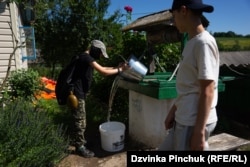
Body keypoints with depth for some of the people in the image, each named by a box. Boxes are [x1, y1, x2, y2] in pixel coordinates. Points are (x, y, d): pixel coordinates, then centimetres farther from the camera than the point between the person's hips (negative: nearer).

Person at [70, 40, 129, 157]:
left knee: (80, 119, 20)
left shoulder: (88, 58, 14)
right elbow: (103, 72, -24)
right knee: (80, 120, 0)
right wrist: (119, 70, -13)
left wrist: (116, 67, 9)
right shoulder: (86, 57, -19)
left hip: (80, 92, 10)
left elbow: (101, 68, 19)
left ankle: (80, 140, 36)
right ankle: (80, 147, 14)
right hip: (77, 93, -10)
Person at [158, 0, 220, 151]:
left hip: (195, 122, -9)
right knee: (164, 149, 20)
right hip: (183, 119, 9)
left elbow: (207, 92, -20)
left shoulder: (204, 42, -17)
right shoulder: (192, 42, 10)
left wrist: (199, 132, -18)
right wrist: (174, 111, 18)